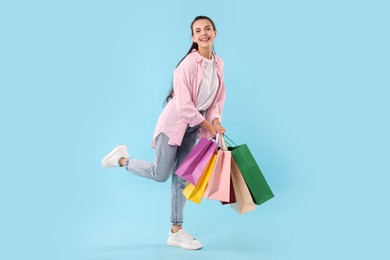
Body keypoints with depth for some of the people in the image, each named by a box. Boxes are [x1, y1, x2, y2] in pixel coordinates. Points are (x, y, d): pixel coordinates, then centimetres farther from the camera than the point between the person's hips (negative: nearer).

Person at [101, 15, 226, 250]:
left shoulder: (218, 63, 1)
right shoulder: (189, 63, -21)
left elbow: (218, 97, 8)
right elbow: (184, 105, -22)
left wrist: (215, 121, -9)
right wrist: (208, 126, -14)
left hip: (194, 125, 7)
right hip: (175, 122, -7)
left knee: (182, 178, 10)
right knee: (160, 174, -1)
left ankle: (176, 232, 18)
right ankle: (122, 158, 25)